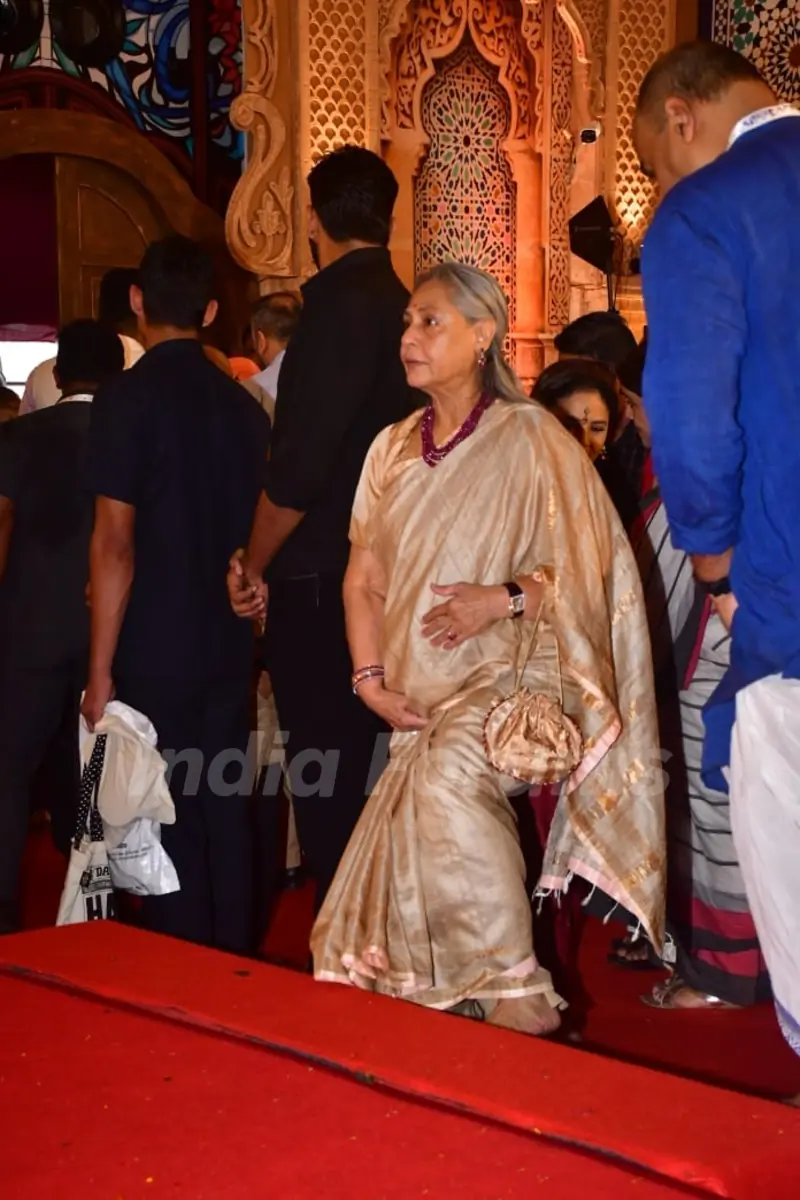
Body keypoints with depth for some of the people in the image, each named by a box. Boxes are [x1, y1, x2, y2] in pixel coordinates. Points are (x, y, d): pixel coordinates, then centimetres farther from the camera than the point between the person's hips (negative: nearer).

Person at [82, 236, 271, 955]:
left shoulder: (129, 398, -11)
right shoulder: (245, 406, 7)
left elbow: (115, 543, -14)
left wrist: (101, 671, -11)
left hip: (158, 652, -6)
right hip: (230, 647, 6)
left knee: (170, 823, 0)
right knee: (227, 815, 13)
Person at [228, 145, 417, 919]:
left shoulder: (340, 303, -13)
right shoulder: (401, 307, 12)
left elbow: (299, 467, -19)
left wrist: (254, 566, -4)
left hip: (322, 589, -8)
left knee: (329, 795, -3)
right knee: (365, 787, 15)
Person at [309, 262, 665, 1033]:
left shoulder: (529, 437, -6)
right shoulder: (394, 449, 10)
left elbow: (589, 562, -7)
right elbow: (363, 578, 11)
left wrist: (503, 599, -21)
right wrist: (372, 678, -2)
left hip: (506, 675, -6)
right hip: (420, 700, 6)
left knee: (449, 775, -33)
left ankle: (518, 996, -25)